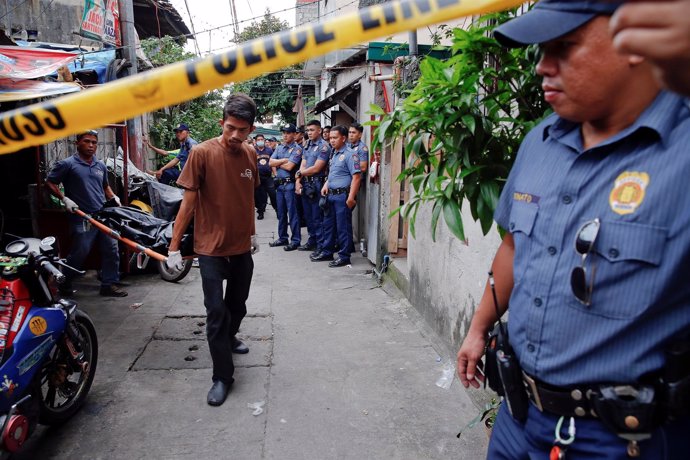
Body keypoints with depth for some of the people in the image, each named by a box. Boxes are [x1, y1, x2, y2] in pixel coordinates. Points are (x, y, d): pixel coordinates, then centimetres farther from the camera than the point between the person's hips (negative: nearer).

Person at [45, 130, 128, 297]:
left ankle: (109, 284, 15)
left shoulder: (101, 165, 14)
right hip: (82, 218, -6)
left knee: (111, 250, 5)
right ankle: (64, 284, 21)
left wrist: (113, 197, 10)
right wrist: (64, 199, -12)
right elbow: (50, 183, 0)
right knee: (79, 254, 1)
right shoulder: (67, 164, -4)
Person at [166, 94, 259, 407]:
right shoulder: (202, 153, -13)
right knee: (216, 311, -4)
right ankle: (222, 376, 10)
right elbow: (188, 201, -12)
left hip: (242, 247, 5)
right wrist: (174, 246, -12)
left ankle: (228, 338, 49)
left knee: (238, 306, 20)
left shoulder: (250, 154, 2)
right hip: (211, 249, -5)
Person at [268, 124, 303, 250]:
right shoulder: (279, 148, 14)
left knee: (292, 213, -4)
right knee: (281, 213, 14)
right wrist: (284, 160, -8)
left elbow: (289, 166, -17)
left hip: (290, 184, -7)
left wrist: (278, 163, -1)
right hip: (279, 183, 7)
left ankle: (295, 240, 3)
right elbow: (271, 162, 4)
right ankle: (283, 238, 24)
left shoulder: (297, 149, -7)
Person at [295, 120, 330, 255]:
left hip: (316, 184, -8)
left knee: (317, 217, -4)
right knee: (308, 215, 15)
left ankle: (321, 245, 3)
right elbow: (303, 165, 11)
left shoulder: (324, 146, -10)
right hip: (305, 184, 8)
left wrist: (300, 173, -1)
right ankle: (312, 241, 26)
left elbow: (316, 168, -14)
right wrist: (298, 180, -2)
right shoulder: (307, 145, 15)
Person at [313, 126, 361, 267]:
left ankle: (344, 256, 7)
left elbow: (356, 177, -18)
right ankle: (327, 252, 27)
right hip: (331, 194, 9)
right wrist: (326, 185, 8)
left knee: (343, 227, -2)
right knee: (328, 224, 15)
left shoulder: (350, 154, -11)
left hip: (342, 195, -9)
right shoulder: (334, 154, 17)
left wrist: (351, 198, -23)